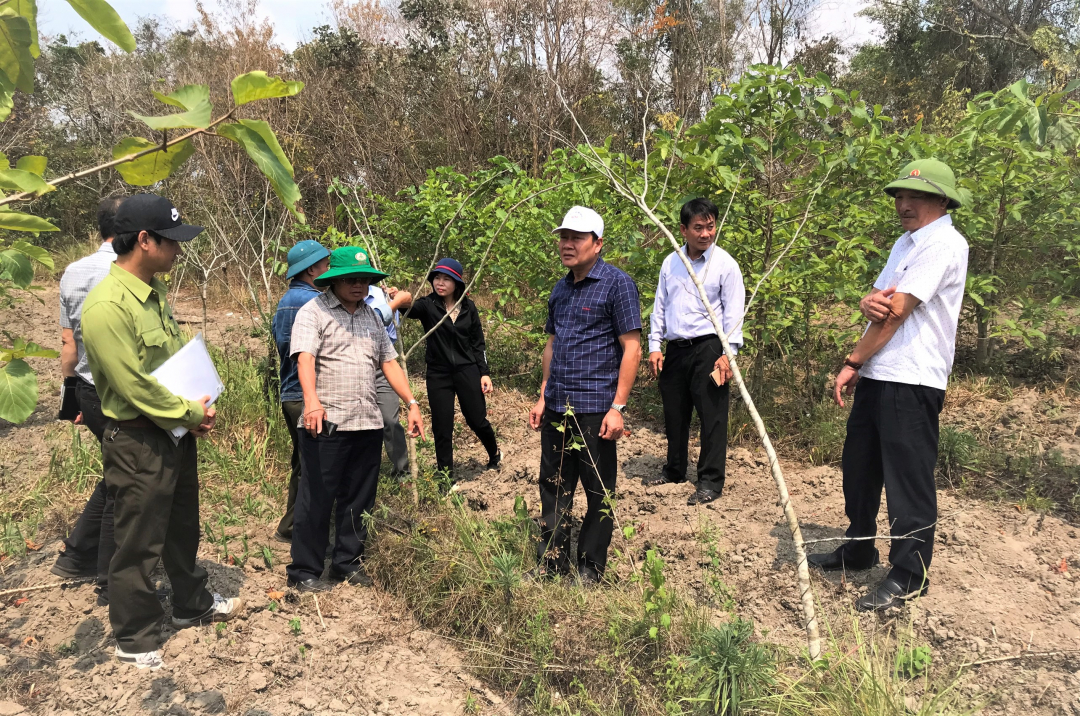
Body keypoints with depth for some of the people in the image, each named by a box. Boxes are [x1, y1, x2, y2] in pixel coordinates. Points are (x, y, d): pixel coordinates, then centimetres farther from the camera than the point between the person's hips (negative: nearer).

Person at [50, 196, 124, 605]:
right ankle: (112, 585, 17)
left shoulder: (73, 272, 6)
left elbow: (68, 344, 9)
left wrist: (72, 394, 18)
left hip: (88, 391, 8)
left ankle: (76, 557, 35)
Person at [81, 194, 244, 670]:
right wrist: (191, 414, -12)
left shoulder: (154, 290, 6)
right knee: (139, 544, 7)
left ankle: (191, 604, 43)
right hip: (138, 441, -9)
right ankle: (134, 639, 26)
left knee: (183, 527, 24)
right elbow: (134, 387, -24)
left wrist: (198, 409, 1)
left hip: (178, 433, 9)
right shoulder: (107, 306, -24)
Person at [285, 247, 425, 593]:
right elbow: (305, 358, -17)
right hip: (327, 423, -6)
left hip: (368, 423, 6)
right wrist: (312, 401, -34)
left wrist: (412, 403, 10)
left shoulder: (371, 316, 18)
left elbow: (389, 362, 19)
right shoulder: (314, 312, -3)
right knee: (317, 499, 1)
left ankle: (347, 563, 26)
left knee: (359, 499, 12)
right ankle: (303, 572, 13)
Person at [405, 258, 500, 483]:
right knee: (442, 428, 3)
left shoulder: (468, 307, 1)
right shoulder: (428, 305, -5)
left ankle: (494, 453, 40)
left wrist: (484, 373, 1)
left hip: (467, 371, 1)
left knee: (477, 420, 9)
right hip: (438, 374, -1)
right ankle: (446, 477, 18)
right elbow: (410, 309, -27)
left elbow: (478, 343, 6)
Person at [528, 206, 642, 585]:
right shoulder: (561, 289, 13)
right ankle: (551, 561, 28)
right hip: (556, 408, 7)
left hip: (594, 409, -7)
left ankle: (591, 569, 22)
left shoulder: (616, 284, -8)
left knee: (599, 494, 7)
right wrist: (543, 397, 16)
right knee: (553, 487, 14)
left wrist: (618, 407, -16)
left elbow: (632, 348, -11)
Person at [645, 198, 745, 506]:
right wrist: (654, 345, 7)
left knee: (712, 415, -2)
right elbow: (660, 306, 14)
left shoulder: (725, 264, -5)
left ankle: (711, 481, 7)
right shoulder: (670, 263, 9)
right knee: (674, 413, 14)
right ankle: (675, 470, 31)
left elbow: (733, 312, -7)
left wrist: (728, 353, -15)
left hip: (708, 347, -5)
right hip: (675, 348, 5)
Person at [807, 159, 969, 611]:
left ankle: (908, 575, 12)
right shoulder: (906, 242, 19)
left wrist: (853, 362, -11)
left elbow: (895, 313, -17)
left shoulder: (944, 244, -12)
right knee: (859, 467, 17)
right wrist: (868, 301, -14)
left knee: (908, 477, -1)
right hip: (877, 376, 10)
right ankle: (858, 550, 33)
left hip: (912, 382, -9)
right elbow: (878, 301, 11)